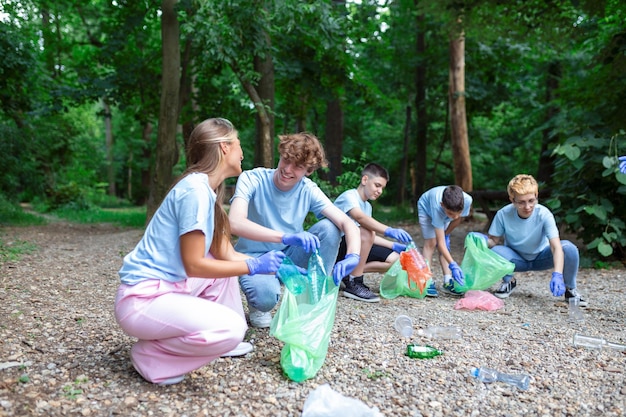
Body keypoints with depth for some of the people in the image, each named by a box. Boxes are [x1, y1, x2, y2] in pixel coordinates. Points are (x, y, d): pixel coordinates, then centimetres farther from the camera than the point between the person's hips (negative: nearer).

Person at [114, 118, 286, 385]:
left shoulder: (207, 190, 9)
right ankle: (150, 354, -4)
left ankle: (222, 343, 20)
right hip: (143, 298, -10)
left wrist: (275, 266, 9)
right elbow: (193, 265, -19)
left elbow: (227, 255, 9)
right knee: (231, 329, -24)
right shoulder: (196, 189, -19)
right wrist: (254, 266, -13)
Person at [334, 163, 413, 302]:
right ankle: (354, 284, -27)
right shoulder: (349, 196, -14)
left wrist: (394, 246, -4)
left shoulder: (367, 206, 14)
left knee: (394, 258, -3)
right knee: (365, 232, -35)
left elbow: (371, 238, 11)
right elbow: (359, 217, -36)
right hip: (337, 248, -9)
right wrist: (389, 231, -48)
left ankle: (348, 273, -3)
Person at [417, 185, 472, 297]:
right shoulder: (437, 207, -47)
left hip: (443, 212, 4)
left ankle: (448, 282, -3)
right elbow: (440, 242, -43)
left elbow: (458, 219, -12)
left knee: (446, 244, -5)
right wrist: (453, 265, -48)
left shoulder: (467, 200, -39)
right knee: (431, 242, -15)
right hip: (426, 207, -4)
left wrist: (446, 235, -8)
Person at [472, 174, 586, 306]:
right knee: (493, 250, -32)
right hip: (516, 260, 0)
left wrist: (557, 274, -50)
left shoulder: (544, 214, -26)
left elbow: (556, 247, -34)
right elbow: (494, 240, -13)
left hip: (540, 258, 0)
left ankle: (570, 289, -2)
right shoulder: (503, 214, -23)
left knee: (569, 248, -30)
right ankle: (508, 281, 2)